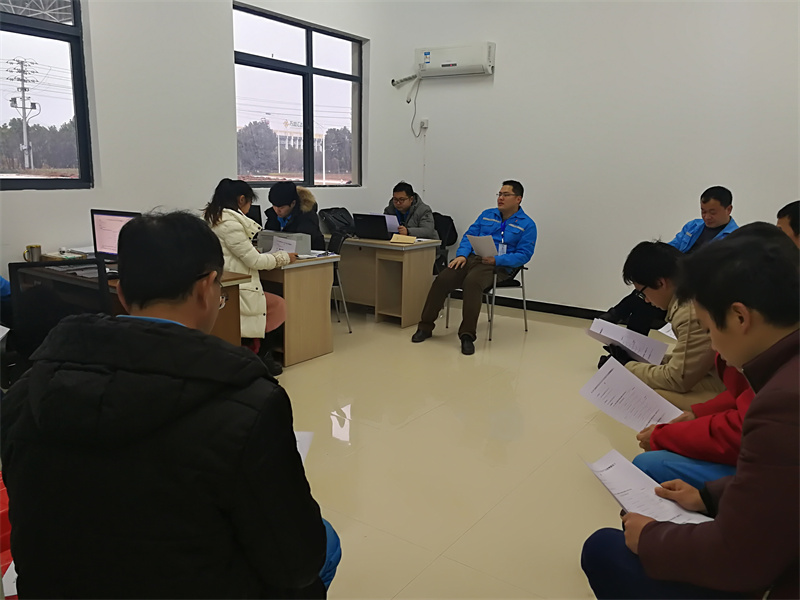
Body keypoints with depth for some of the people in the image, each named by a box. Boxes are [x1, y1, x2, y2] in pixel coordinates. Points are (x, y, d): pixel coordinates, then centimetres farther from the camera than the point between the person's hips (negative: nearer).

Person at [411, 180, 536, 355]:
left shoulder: (527, 224, 7)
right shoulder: (487, 214, 22)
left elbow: (524, 254, -3)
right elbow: (469, 236, 16)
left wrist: (496, 260, -17)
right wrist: (461, 254, -5)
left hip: (498, 266, -4)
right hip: (471, 258, 5)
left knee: (472, 282, -37)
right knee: (442, 280, -21)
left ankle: (467, 335, -31)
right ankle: (425, 327, -9)